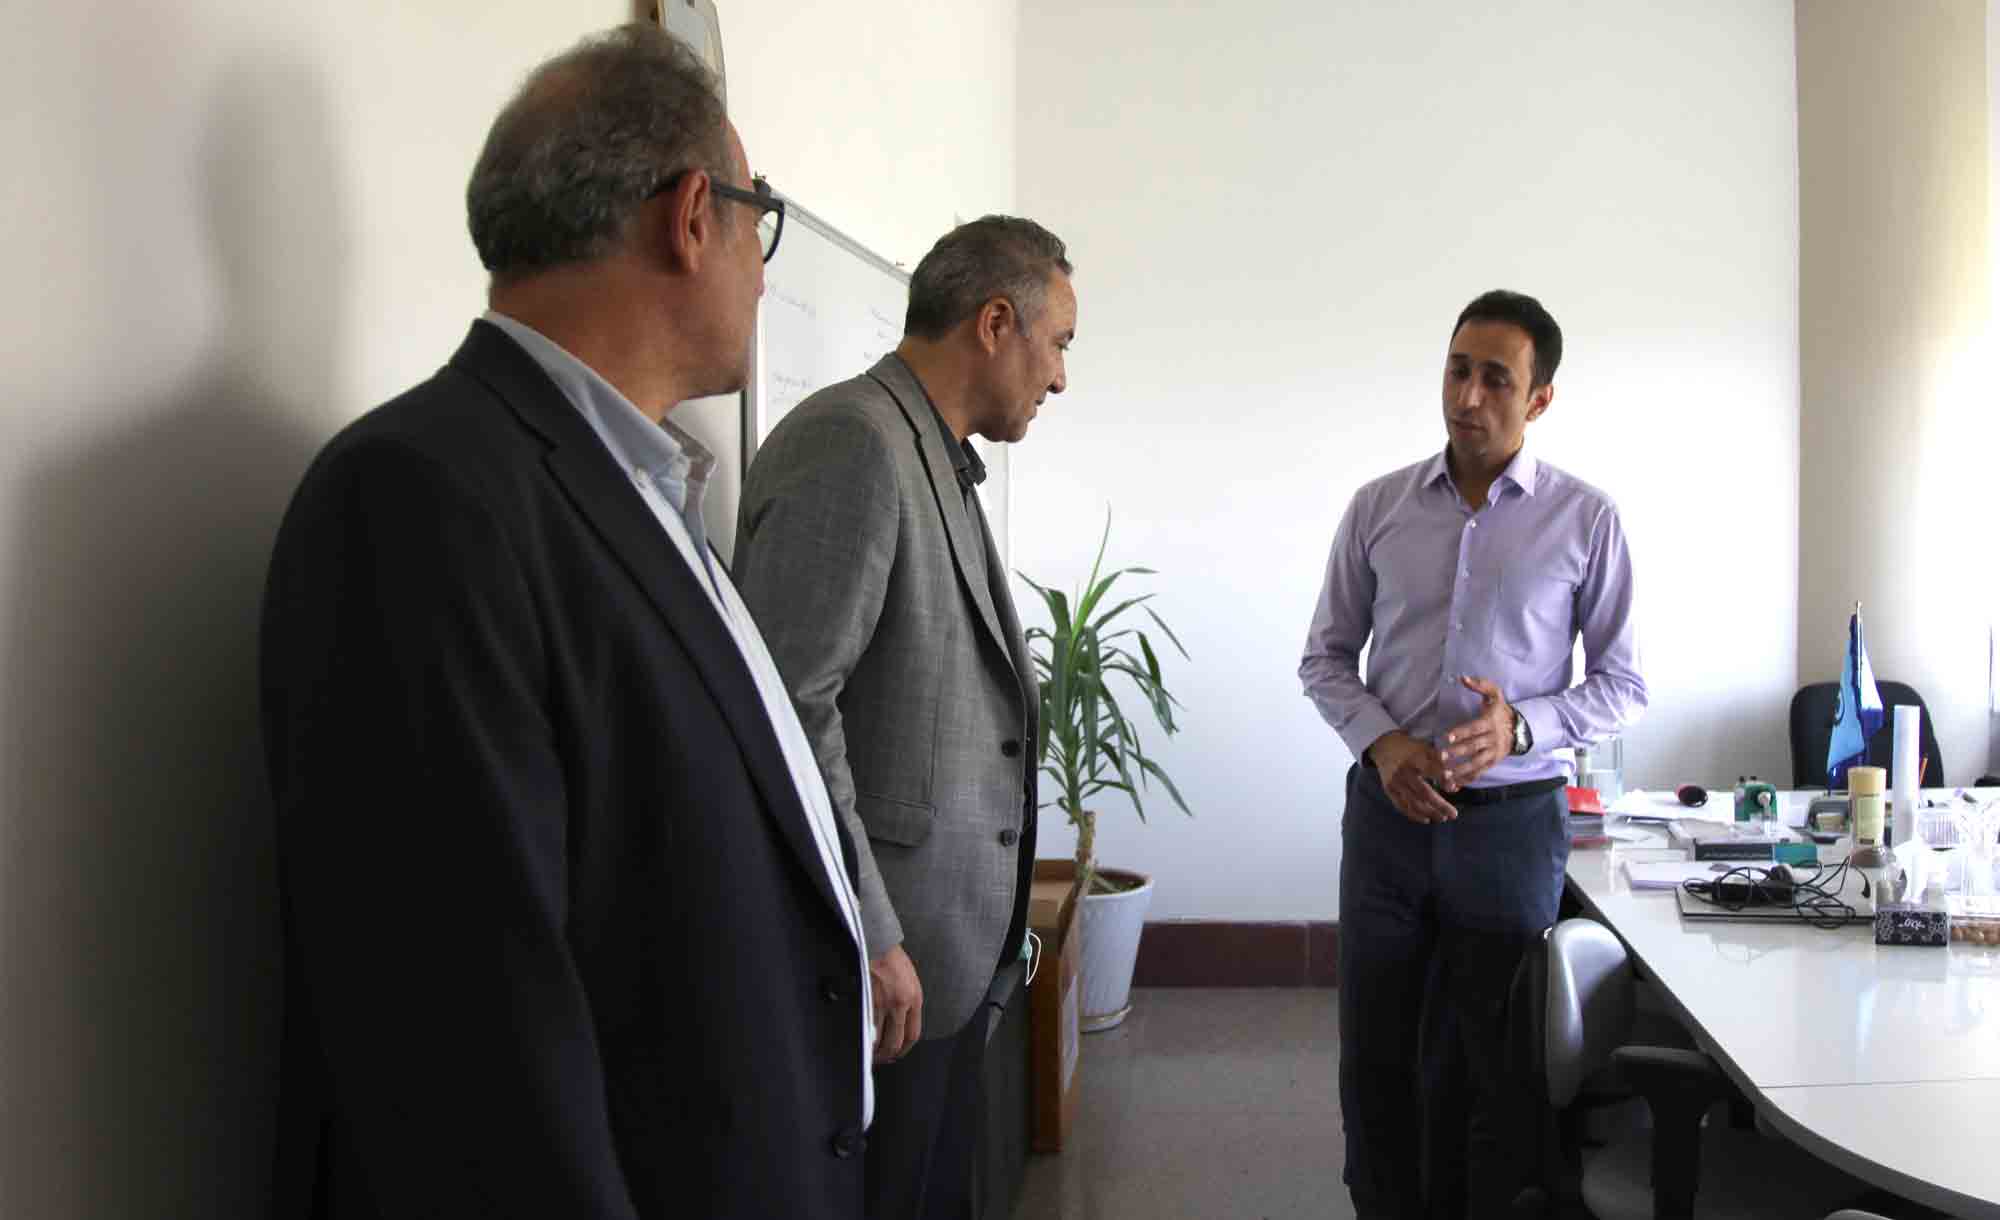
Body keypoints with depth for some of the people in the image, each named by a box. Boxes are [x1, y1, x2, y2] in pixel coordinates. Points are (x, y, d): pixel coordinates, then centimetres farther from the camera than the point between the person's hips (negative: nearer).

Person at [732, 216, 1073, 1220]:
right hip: (886, 953, -10)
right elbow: (785, 711, -22)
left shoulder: (937, 459, 15)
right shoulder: (850, 443, -17)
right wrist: (866, 938, -22)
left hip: (956, 944, 10)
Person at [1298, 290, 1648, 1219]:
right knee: (1374, 1054, 11)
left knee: (1489, 1064, 9)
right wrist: (1382, 743, -11)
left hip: (1511, 819, -2)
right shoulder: (1380, 507, 3)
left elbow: (1622, 686, 1)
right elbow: (1325, 657, 8)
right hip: (1387, 811, 2)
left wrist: (1520, 725, -17)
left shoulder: (1585, 521, -3)